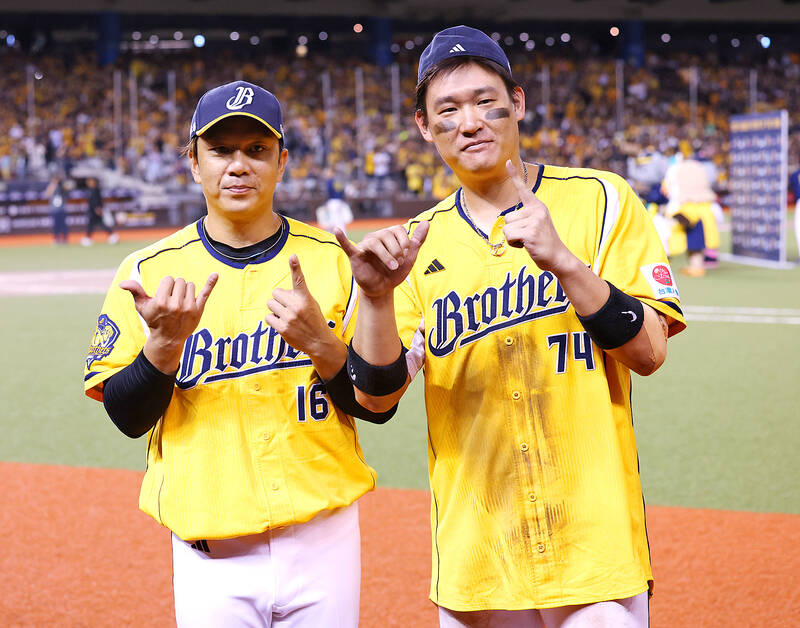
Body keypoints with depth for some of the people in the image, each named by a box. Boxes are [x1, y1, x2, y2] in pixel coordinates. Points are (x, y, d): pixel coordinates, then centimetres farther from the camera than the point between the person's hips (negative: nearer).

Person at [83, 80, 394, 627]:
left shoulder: (332, 260, 1)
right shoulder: (151, 271, 0)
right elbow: (128, 417, -1)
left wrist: (318, 342, -18)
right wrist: (165, 340, -19)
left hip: (324, 539, 1)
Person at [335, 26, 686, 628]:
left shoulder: (601, 201, 0)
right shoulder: (420, 241, 7)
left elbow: (649, 352, -9)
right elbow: (376, 395, -1)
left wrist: (562, 261, -21)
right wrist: (377, 297, -18)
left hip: (593, 540, -2)